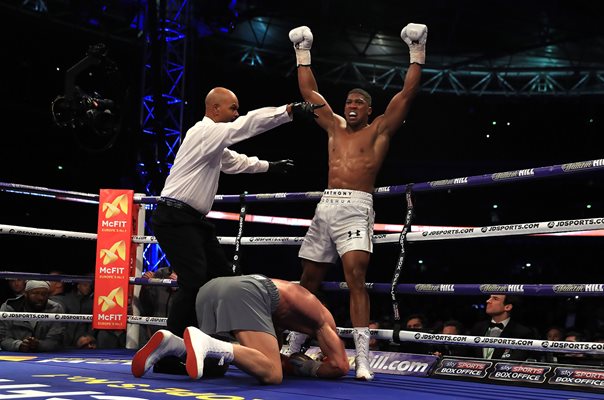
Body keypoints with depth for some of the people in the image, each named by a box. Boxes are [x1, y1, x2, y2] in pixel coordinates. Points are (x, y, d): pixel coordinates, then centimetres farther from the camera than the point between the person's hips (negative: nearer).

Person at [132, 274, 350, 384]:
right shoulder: (322, 316, 25)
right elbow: (340, 365, 15)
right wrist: (309, 368, 29)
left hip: (209, 288, 8)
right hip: (245, 291, -7)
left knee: (214, 363, 24)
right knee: (272, 375, -14)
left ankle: (170, 342, -5)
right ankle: (203, 341, -35)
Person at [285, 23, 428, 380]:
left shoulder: (379, 130, 7)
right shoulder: (335, 126, 20)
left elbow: (407, 94, 0)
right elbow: (310, 92, 27)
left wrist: (417, 54, -3)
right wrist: (304, 55, 28)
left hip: (355, 208, -5)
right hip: (326, 207, 6)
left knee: (355, 276, -20)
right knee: (309, 280, 9)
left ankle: (362, 359, -23)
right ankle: (293, 348, 22)